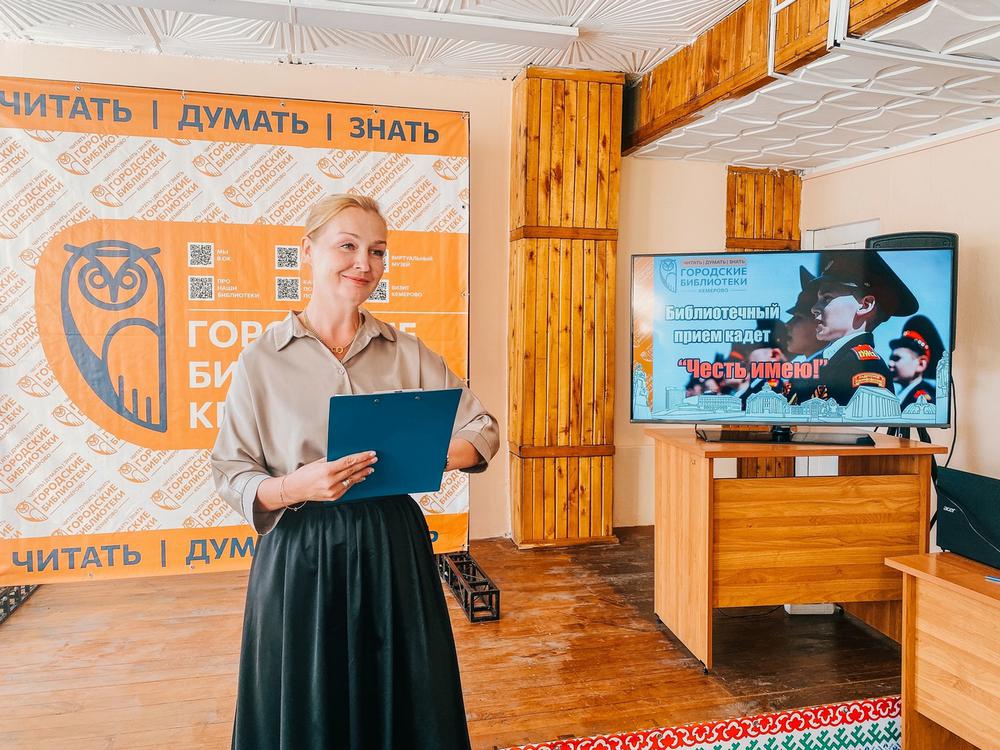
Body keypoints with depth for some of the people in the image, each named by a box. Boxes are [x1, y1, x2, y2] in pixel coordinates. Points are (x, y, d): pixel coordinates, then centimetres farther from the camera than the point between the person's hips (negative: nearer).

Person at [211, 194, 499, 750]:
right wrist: (295, 486, -22)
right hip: (299, 558, -2)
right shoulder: (262, 360, -5)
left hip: (394, 550, 2)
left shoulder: (409, 353, 1)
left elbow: (483, 432, 2)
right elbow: (232, 474, -3)